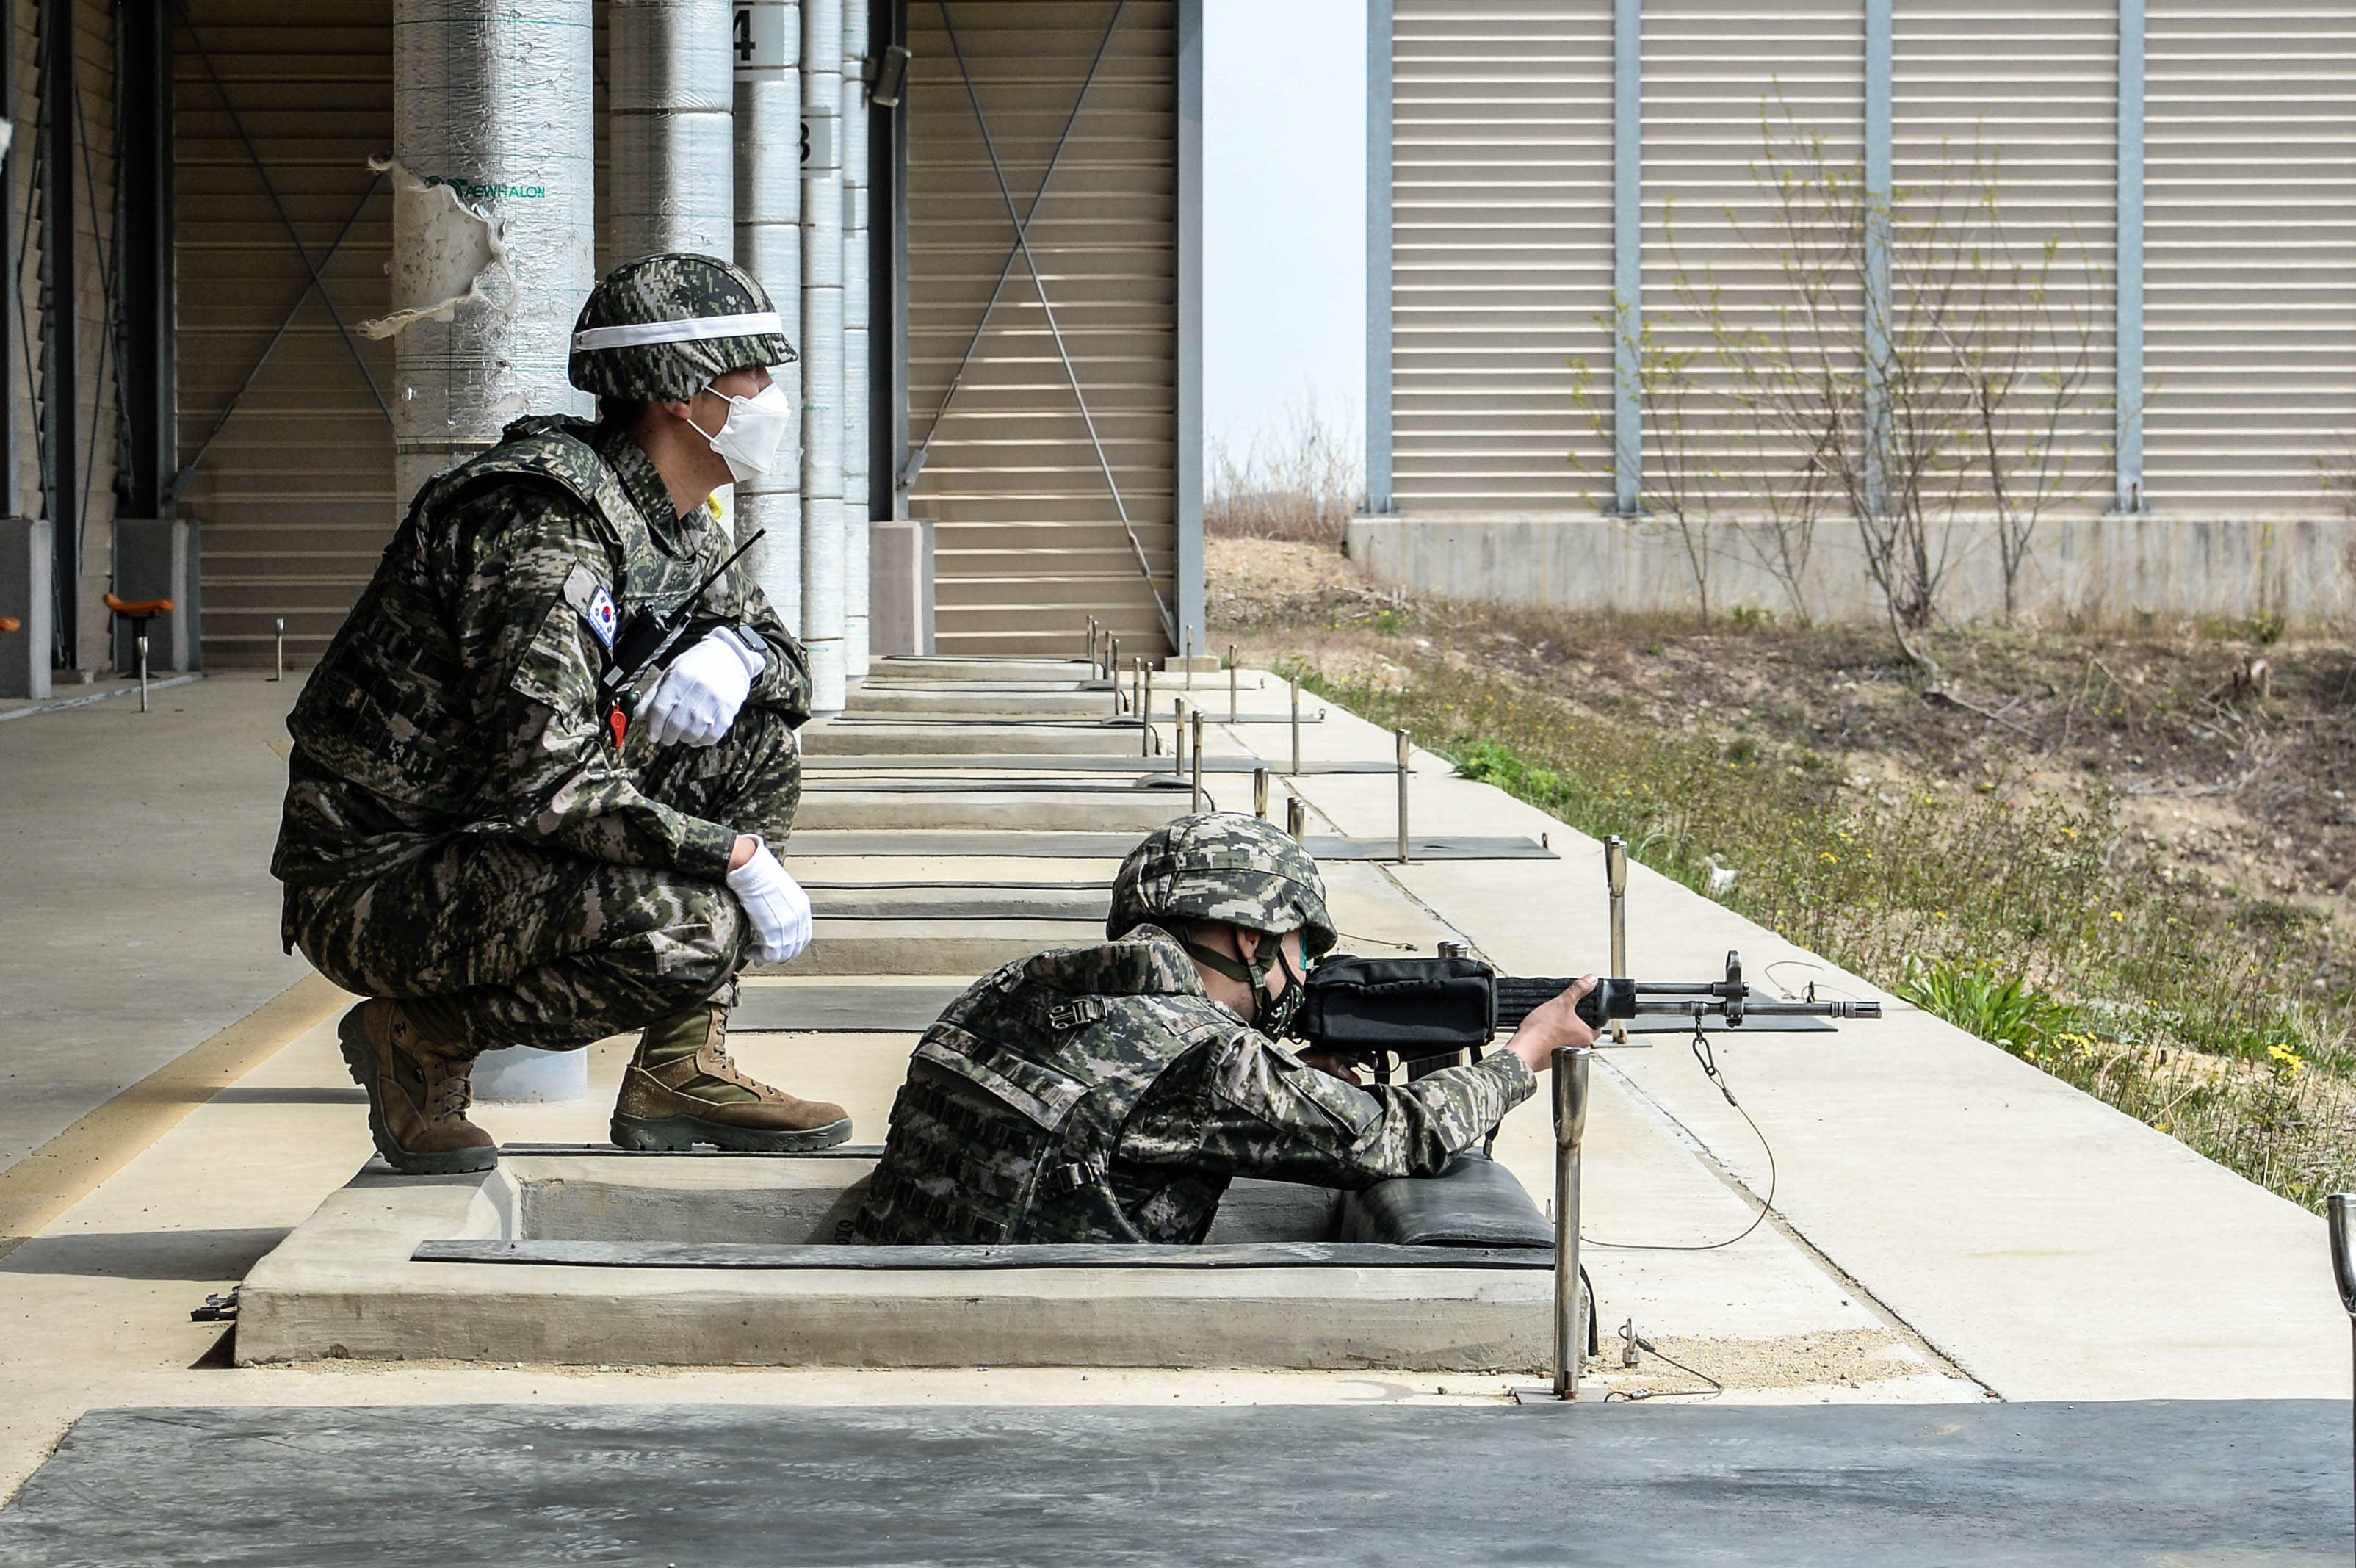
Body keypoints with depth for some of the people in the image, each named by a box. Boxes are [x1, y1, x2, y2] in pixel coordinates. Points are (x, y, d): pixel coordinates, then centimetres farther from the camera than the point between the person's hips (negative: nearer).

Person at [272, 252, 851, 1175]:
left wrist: (731, 651, -5)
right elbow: (543, 776, -29)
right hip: (371, 882, -10)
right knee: (688, 926, -29)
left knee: (755, 739, 3)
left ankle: (680, 1068, 2)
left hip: (488, 841, 10)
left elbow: (786, 665, 21)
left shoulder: (678, 527, 8)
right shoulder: (544, 519, -22)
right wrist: (737, 857, -25)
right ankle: (424, 1037, -6)